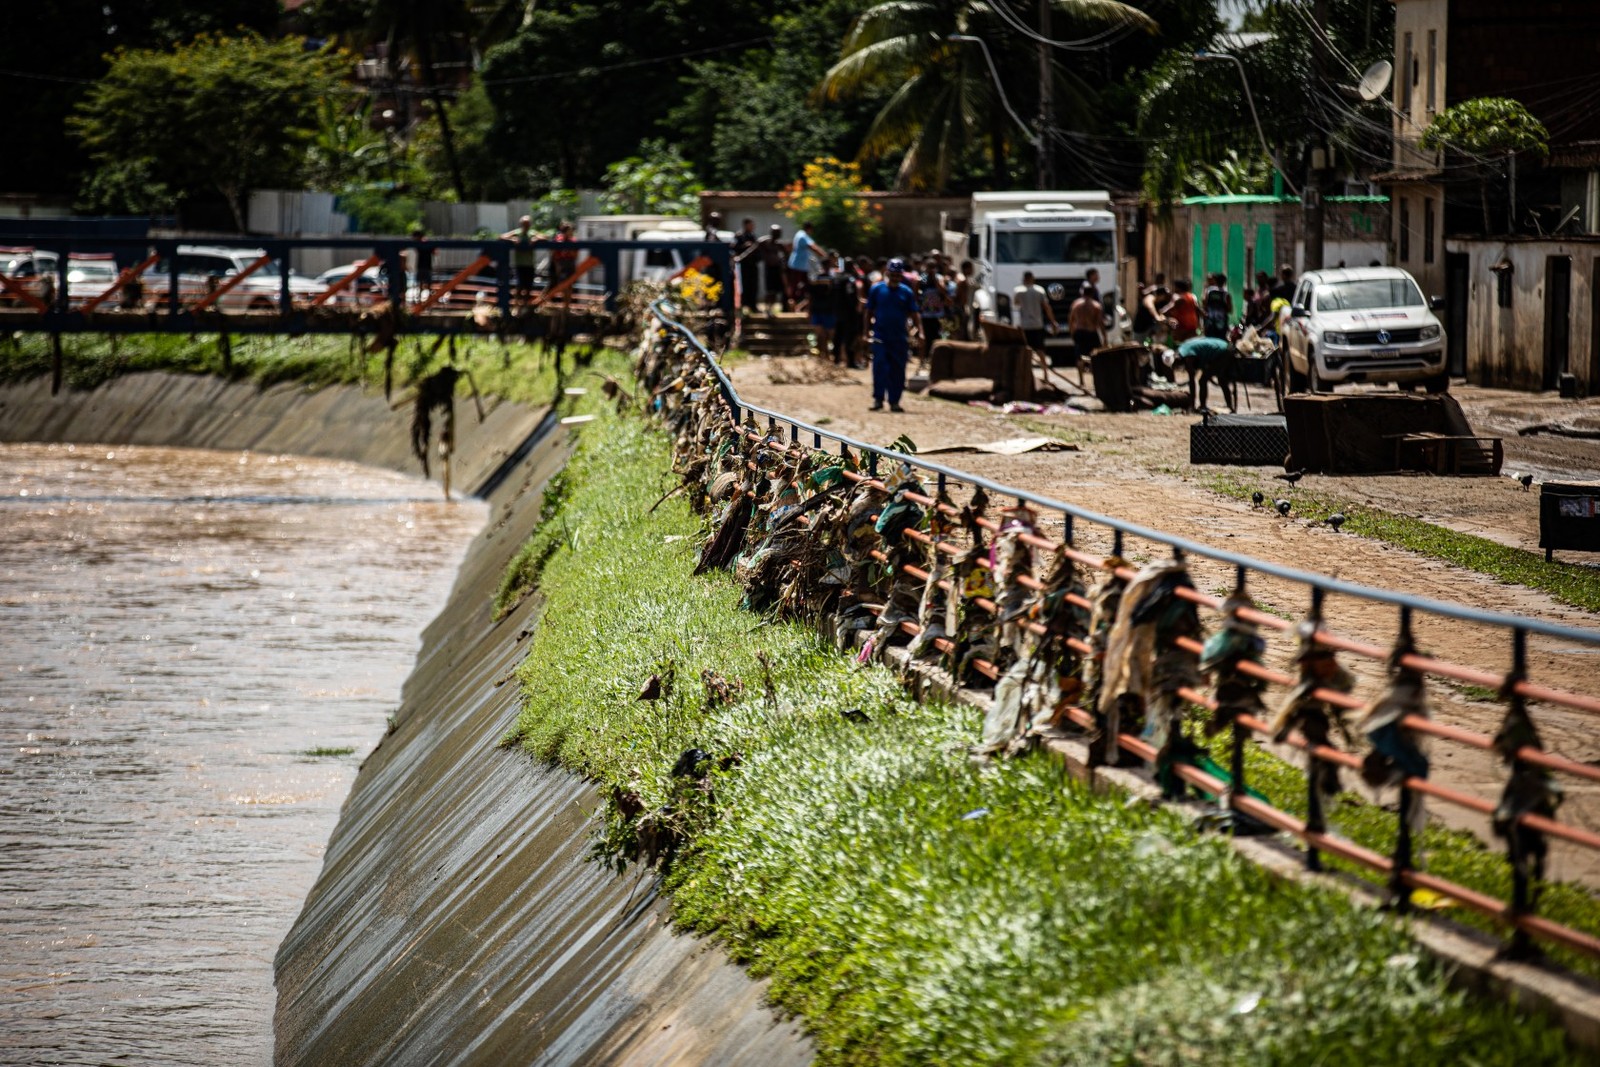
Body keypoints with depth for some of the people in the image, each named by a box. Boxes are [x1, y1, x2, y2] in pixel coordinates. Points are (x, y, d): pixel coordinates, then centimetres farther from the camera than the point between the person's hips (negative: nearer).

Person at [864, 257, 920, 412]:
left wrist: (915, 331, -5)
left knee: (898, 370, 4)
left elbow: (913, 314, 5)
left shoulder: (906, 292, 5)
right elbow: (869, 312, 7)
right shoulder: (876, 289, 3)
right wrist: (868, 330, 3)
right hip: (880, 336, -2)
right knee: (880, 366, -12)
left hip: (900, 337, 2)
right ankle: (878, 399, -9)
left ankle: (894, 401, 12)